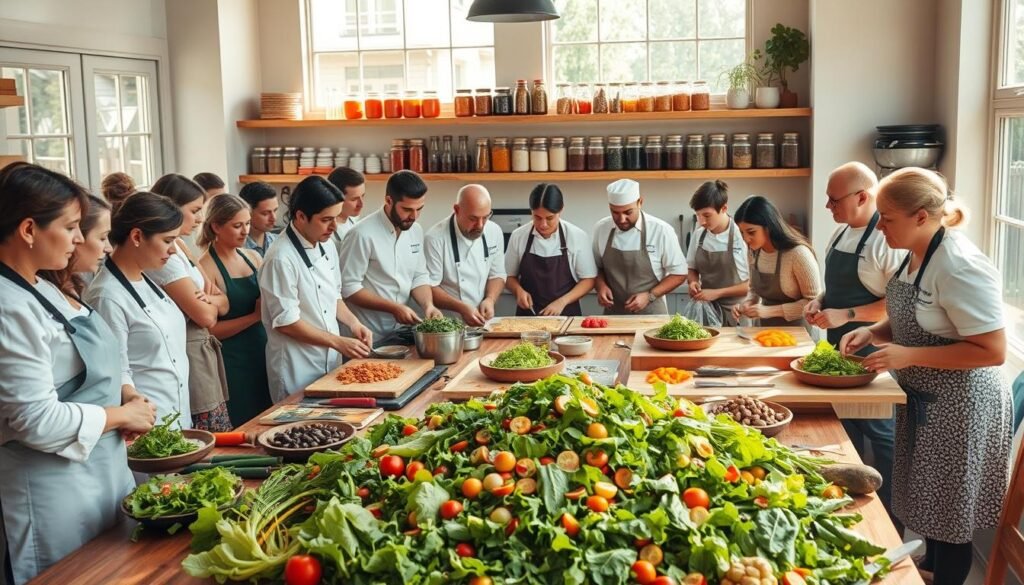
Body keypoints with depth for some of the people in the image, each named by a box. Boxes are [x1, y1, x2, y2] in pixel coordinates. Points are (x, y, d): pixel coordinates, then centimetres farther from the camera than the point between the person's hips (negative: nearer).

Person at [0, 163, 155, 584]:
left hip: (98, 472, 9)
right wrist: (122, 414, -13)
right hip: (54, 490, -9)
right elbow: (38, 420, -25)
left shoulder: (40, 289, 9)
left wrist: (122, 394, 2)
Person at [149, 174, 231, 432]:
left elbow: (223, 304, 11)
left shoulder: (178, 246, 12)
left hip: (204, 352, 9)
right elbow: (206, 317, -17)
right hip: (190, 359, -9)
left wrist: (206, 299, -10)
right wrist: (209, 301, 5)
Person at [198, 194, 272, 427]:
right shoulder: (206, 268, -11)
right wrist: (255, 316, -17)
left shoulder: (253, 257, 7)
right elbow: (210, 329, -15)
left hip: (261, 353, 6)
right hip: (231, 361, -6)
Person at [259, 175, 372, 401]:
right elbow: (286, 322, -19)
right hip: (297, 369, -8)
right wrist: (338, 342, -16)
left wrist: (353, 323, 0)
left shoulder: (327, 248, 6)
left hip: (330, 360, 8)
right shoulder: (281, 259, -20)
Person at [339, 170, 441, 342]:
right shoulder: (363, 234, -19)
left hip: (401, 332, 7)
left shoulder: (415, 230, 4)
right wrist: (394, 308, -21)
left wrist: (428, 304, -11)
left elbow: (419, 277, 9)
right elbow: (349, 287, -18)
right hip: (369, 337, -6)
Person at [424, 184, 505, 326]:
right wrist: (461, 308, -23)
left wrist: (490, 299, -9)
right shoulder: (436, 238, -14)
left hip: (483, 323, 4)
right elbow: (429, 287, -11)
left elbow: (497, 275, 11)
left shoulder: (494, 232, 3)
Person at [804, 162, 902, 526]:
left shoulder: (887, 238, -20)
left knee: (880, 433, 1)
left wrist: (846, 315, -24)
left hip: (872, 355, -9)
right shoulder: (841, 233, 8)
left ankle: (892, 519, 14)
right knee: (846, 429, 18)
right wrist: (820, 302, 2)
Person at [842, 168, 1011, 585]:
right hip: (924, 400, 9)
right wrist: (873, 332, -4)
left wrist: (908, 355, -28)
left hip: (960, 407, -9)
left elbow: (992, 351, -27)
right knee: (928, 501, 24)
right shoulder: (915, 255, 1)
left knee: (948, 512, 7)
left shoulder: (960, 267, -26)